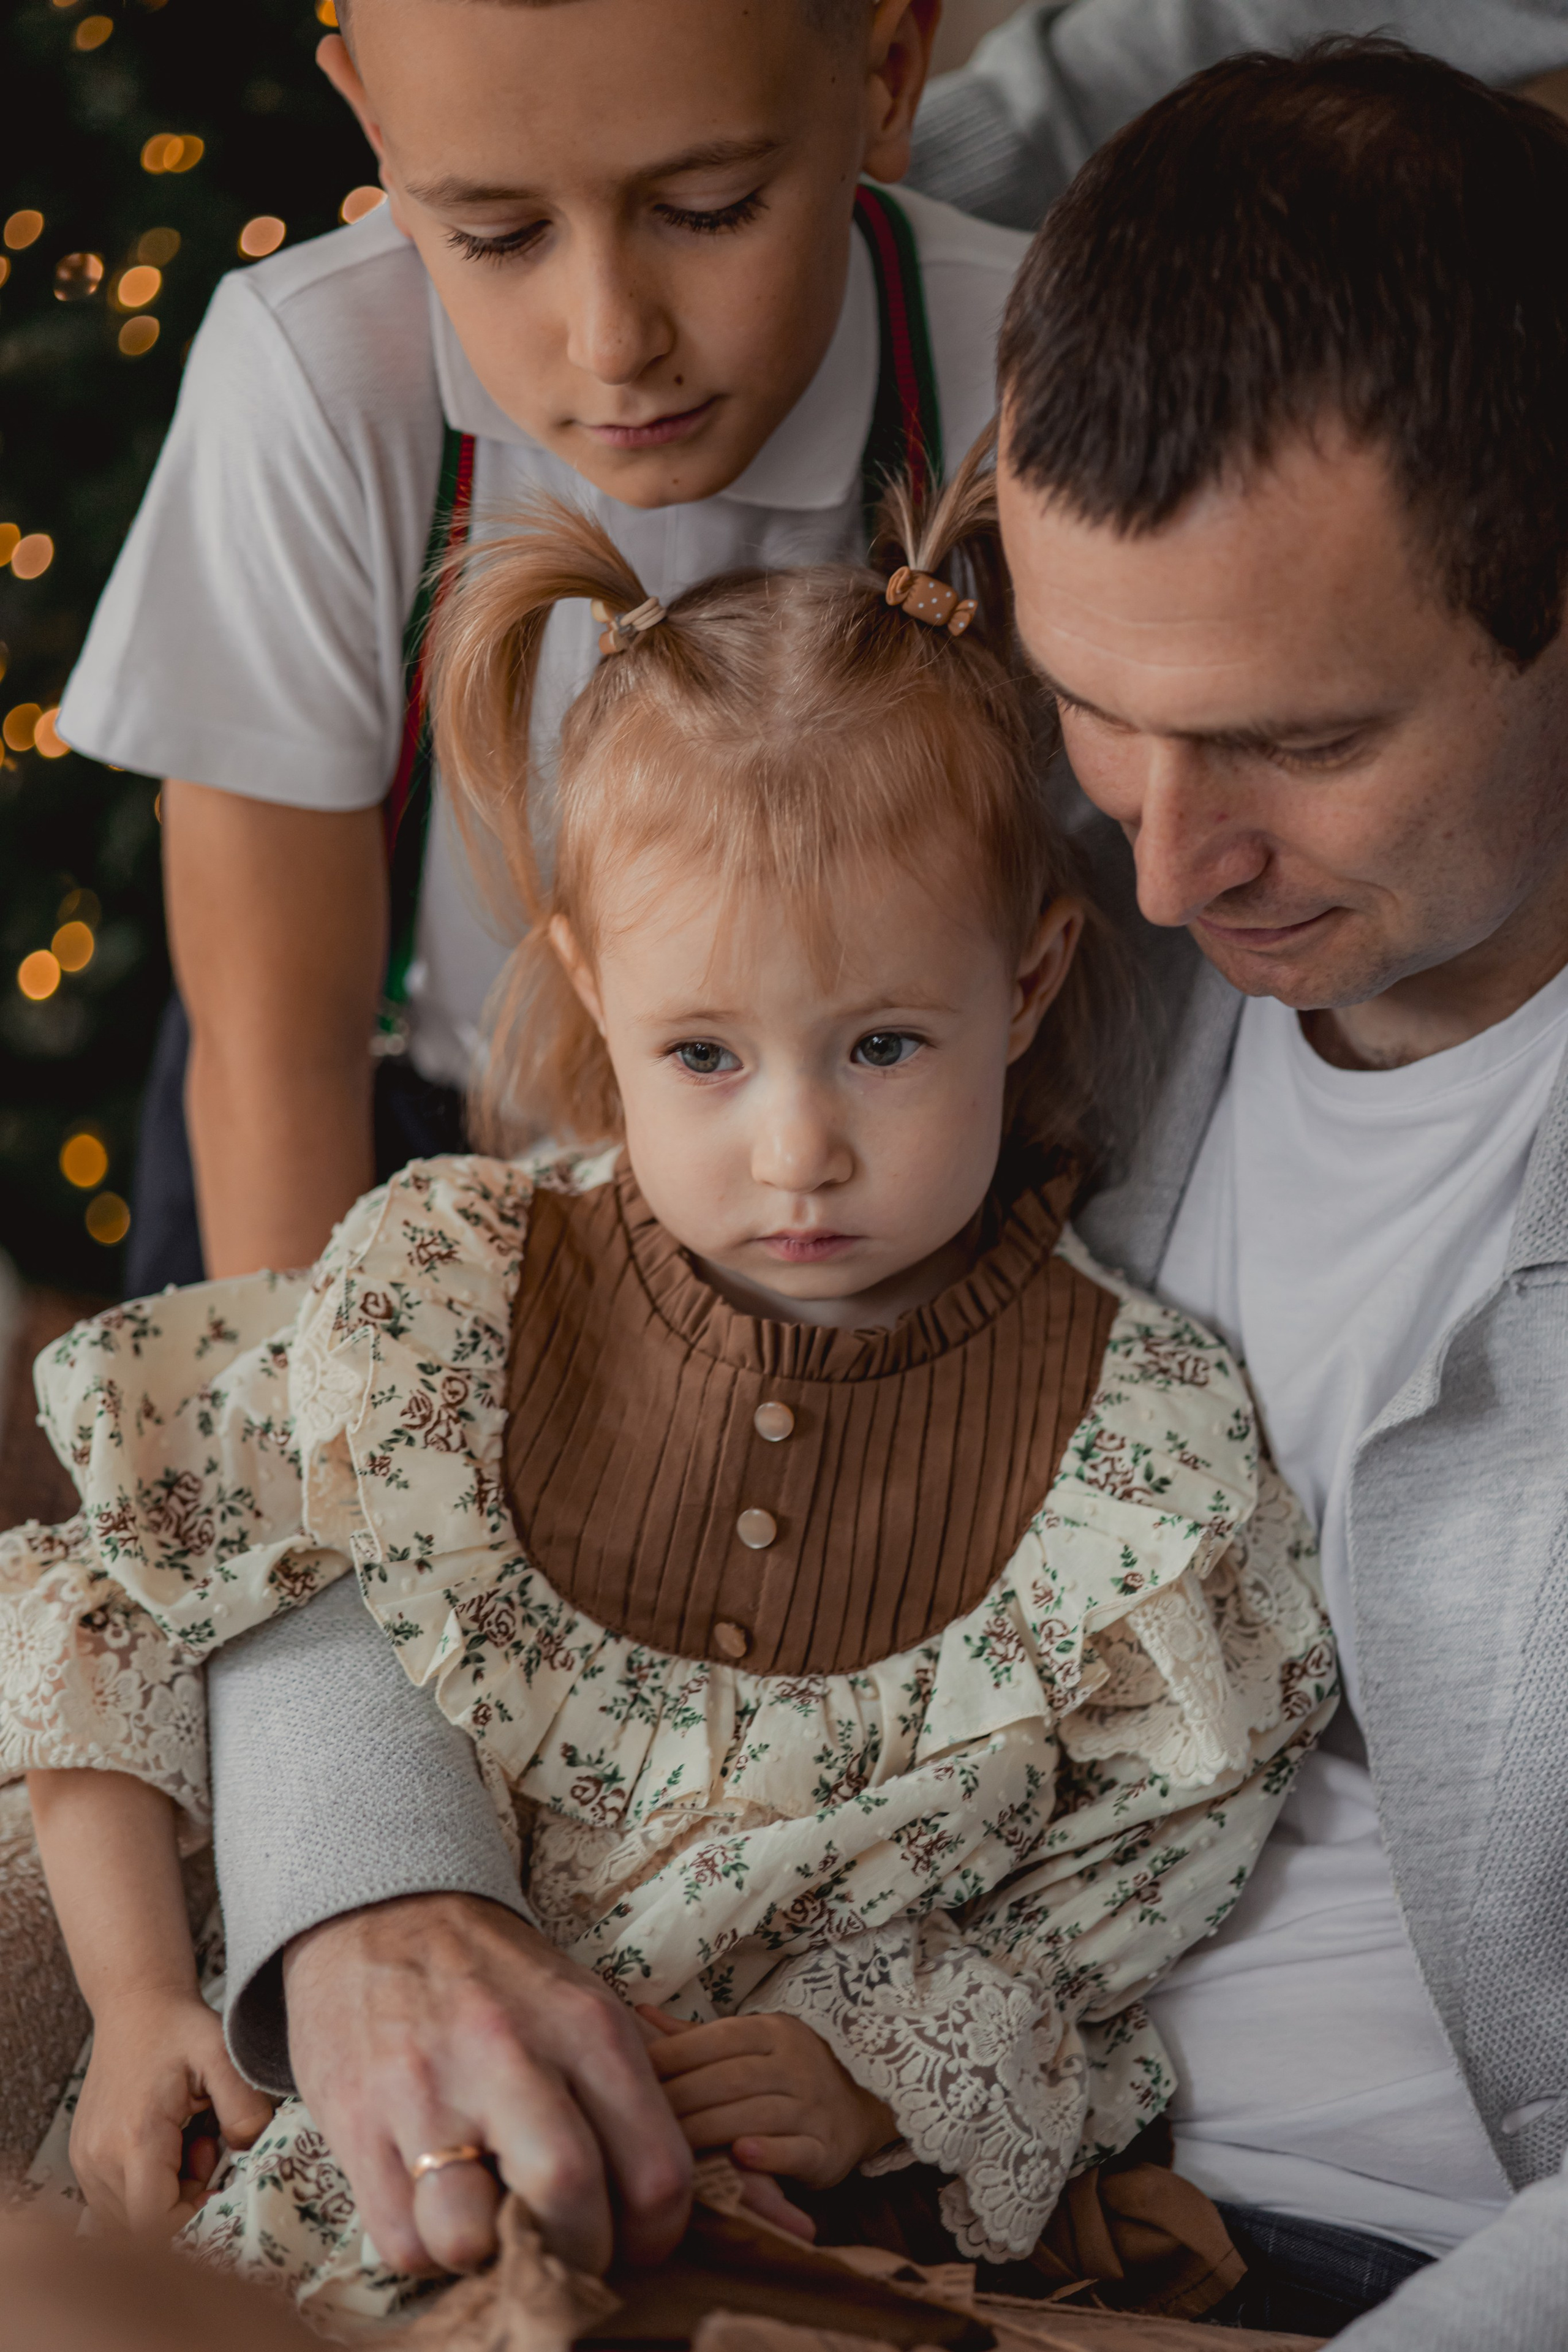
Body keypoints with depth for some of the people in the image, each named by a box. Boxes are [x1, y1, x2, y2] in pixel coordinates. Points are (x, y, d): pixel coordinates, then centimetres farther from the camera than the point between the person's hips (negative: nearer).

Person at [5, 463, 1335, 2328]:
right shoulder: (431, 1304, -9)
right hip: (412, 2148, -1)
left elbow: (1152, 1863, 0)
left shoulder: (1145, 1439, -10)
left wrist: (883, 2065, -13)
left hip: (872, 2187, 1)